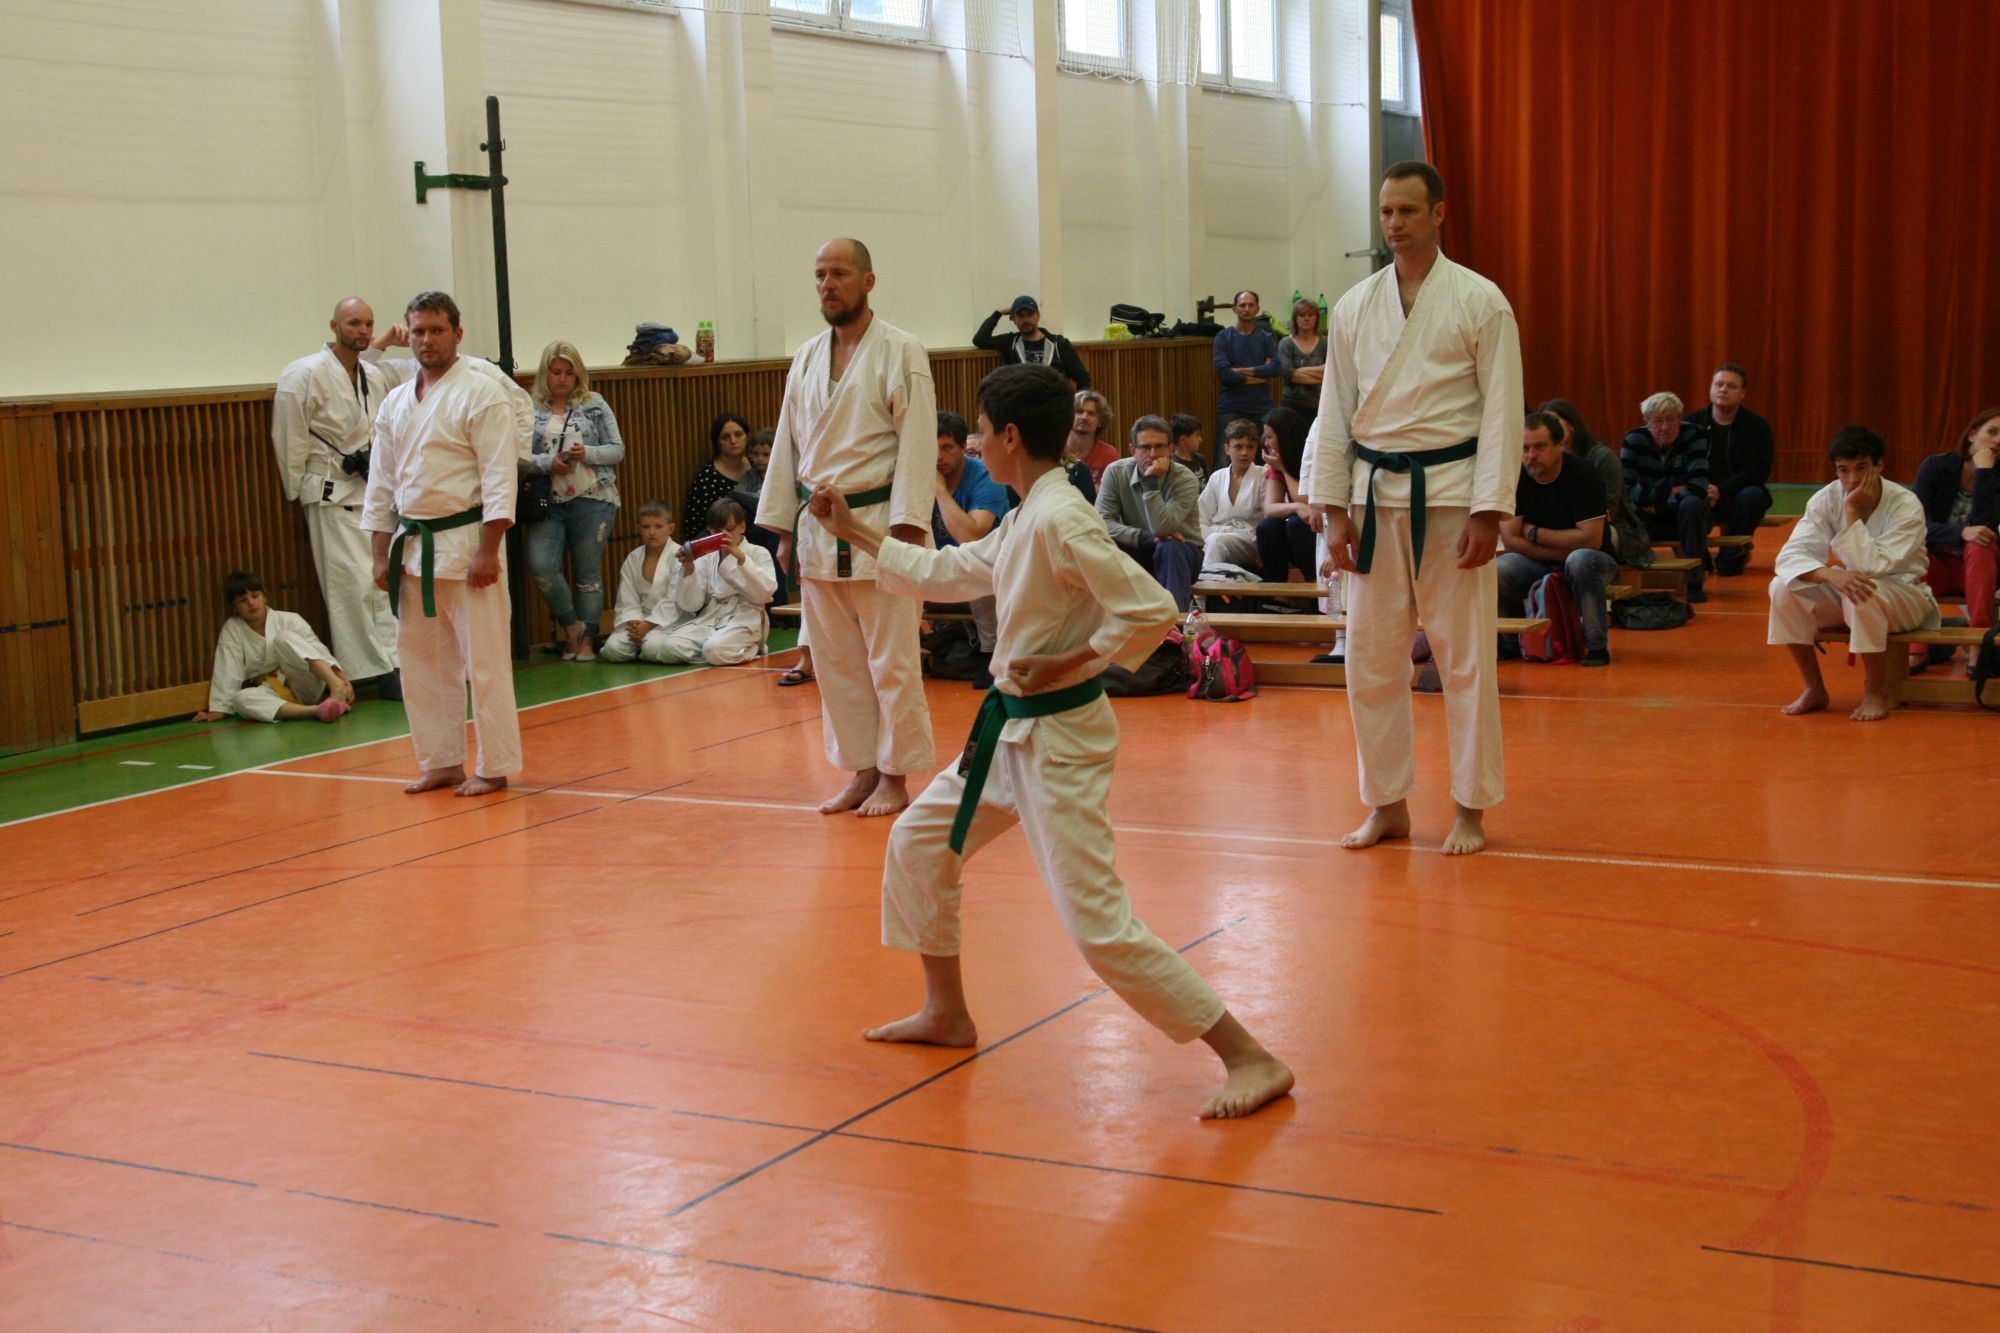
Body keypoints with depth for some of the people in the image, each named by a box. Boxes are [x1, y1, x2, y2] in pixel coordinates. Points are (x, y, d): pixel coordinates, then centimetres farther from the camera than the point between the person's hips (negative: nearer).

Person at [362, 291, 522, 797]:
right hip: (412, 547, 7)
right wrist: (383, 554, 10)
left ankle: (494, 767, 5)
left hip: (464, 541, -7)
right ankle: (441, 762, 22)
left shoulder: (481, 393, -8)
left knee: (483, 660, -4)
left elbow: (500, 478, -13)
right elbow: (381, 485, 15)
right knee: (422, 662, 11)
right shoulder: (396, 403, 12)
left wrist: (487, 551, -19)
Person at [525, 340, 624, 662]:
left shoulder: (594, 405, 6)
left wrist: (588, 453, -12)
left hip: (592, 500, 0)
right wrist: (548, 462, -16)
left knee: (588, 573, 4)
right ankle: (572, 627, 8)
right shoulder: (530, 410, 4)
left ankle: (587, 639, 15)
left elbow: (617, 450, 5)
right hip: (548, 502, 0)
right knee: (541, 566, -13)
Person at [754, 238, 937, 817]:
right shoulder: (806, 360, 12)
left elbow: (917, 445, -11)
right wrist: (784, 527, 11)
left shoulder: (901, 353, -6)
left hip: (877, 527, -6)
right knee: (836, 660, 10)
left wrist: (905, 528, -17)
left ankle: (895, 776, 9)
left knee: (891, 660, -2)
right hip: (818, 530, 6)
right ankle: (861, 770, 21)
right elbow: (788, 446, 15)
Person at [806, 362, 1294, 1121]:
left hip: (1057, 737, -10)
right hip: (1013, 731, 10)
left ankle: (1251, 1062, -7)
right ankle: (947, 1014, 35)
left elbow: (1152, 613, -26)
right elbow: (943, 574, 22)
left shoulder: (1060, 521, -21)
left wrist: (1064, 665, -19)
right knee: (918, 843, 20)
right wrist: (852, 533, 26)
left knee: (1100, 926, -12)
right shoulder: (1023, 523, 9)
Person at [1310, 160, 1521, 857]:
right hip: (1376, 493, 4)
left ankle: (1471, 809, 14)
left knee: (1464, 657, 1)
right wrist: (1334, 510, 4)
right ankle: (1388, 804, 20)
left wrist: (1488, 512, -12)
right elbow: (1335, 412, 10)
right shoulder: (1355, 306, 9)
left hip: (1452, 493, -4)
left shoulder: (1480, 301, -3)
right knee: (1371, 657, 6)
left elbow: (1501, 410, -5)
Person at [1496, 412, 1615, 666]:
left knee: (1581, 560, -38)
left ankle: (1597, 645, -23)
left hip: (1592, 560, -3)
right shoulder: (1515, 479, -7)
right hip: (1538, 565, 3)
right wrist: (1563, 551, -19)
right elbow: (1510, 539, -11)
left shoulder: (1582, 476, -17)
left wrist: (1535, 533, -16)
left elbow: (1591, 539, -23)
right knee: (1498, 569, -27)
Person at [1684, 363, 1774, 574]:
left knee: (1752, 496, -34)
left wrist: (1721, 491, -23)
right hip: (1701, 496, 0)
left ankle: (1730, 557, -10)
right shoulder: (1692, 422, 5)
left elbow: (1759, 470, -9)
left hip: (1737, 496, 0)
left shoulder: (1757, 426, 1)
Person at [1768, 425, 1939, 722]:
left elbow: (1874, 567, -29)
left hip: (1902, 592, -4)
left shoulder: (1906, 505, -20)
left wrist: (1853, 512, -29)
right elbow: (1791, 555, -20)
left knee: (1862, 594, -39)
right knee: (1784, 588, -22)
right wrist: (1831, 575, -40)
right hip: (1847, 586, 4)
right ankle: (1814, 690, -7)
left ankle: (1875, 694, -17)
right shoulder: (1826, 499, -10)